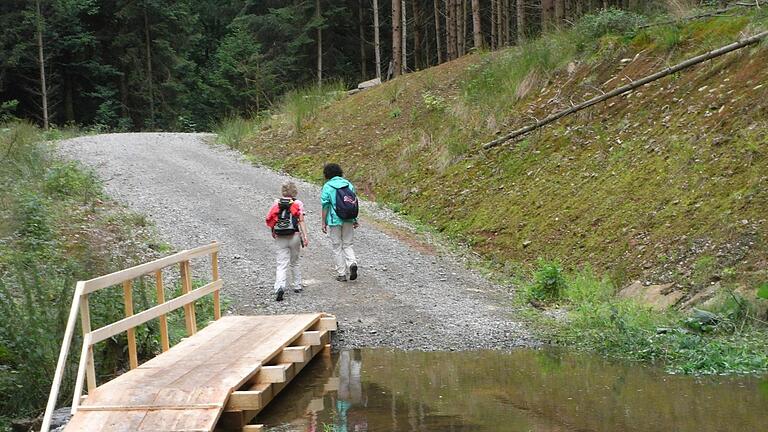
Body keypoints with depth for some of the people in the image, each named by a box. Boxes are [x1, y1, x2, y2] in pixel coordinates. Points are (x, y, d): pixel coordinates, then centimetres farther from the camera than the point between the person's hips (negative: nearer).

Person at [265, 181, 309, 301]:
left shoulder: (277, 203, 4)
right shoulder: (298, 204, -1)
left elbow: (270, 220, 4)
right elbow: (301, 221, -10)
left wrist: (273, 233, 20)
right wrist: (305, 237, -13)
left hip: (280, 238, 0)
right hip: (294, 236, 0)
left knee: (281, 264, -4)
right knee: (294, 263, 19)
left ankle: (280, 287, -24)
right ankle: (297, 286, 26)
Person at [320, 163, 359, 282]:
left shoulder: (327, 187, -8)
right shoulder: (348, 184, 5)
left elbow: (325, 206, -9)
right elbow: (354, 202, 8)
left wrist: (323, 223, -2)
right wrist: (355, 220, 15)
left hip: (335, 221, -4)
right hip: (348, 221, 4)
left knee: (337, 247, 7)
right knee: (347, 245, 14)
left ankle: (341, 274, 9)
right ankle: (352, 263, -12)